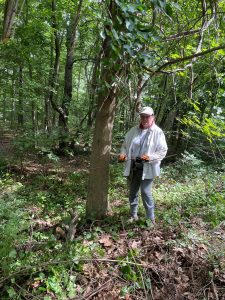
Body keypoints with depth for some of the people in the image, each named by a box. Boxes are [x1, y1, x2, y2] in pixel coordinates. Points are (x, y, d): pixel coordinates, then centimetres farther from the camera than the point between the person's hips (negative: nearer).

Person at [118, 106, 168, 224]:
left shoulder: (158, 132, -5)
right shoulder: (134, 130, 8)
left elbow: (163, 151, -8)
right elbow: (125, 145, 15)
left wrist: (150, 157, -23)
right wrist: (123, 153, -6)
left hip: (147, 168, -5)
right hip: (132, 167, 5)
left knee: (146, 192, -7)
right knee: (133, 192, 14)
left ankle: (151, 219, 11)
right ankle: (133, 215, 32)